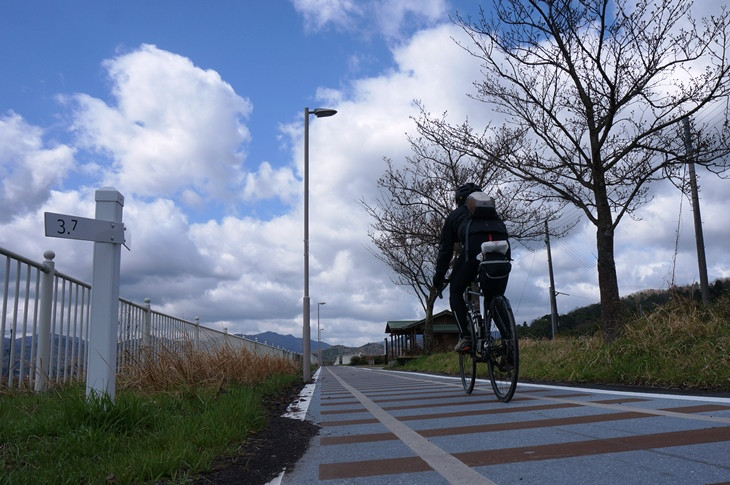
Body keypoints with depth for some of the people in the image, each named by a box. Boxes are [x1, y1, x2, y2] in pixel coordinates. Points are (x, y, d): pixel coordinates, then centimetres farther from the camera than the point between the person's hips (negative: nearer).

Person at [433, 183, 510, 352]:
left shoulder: (455, 215, 30)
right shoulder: (492, 209, 39)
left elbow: (445, 250, 27)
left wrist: (438, 278, 33)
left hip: (474, 244, -3)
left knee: (456, 291, 14)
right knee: (497, 295, 16)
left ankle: (465, 337, 0)